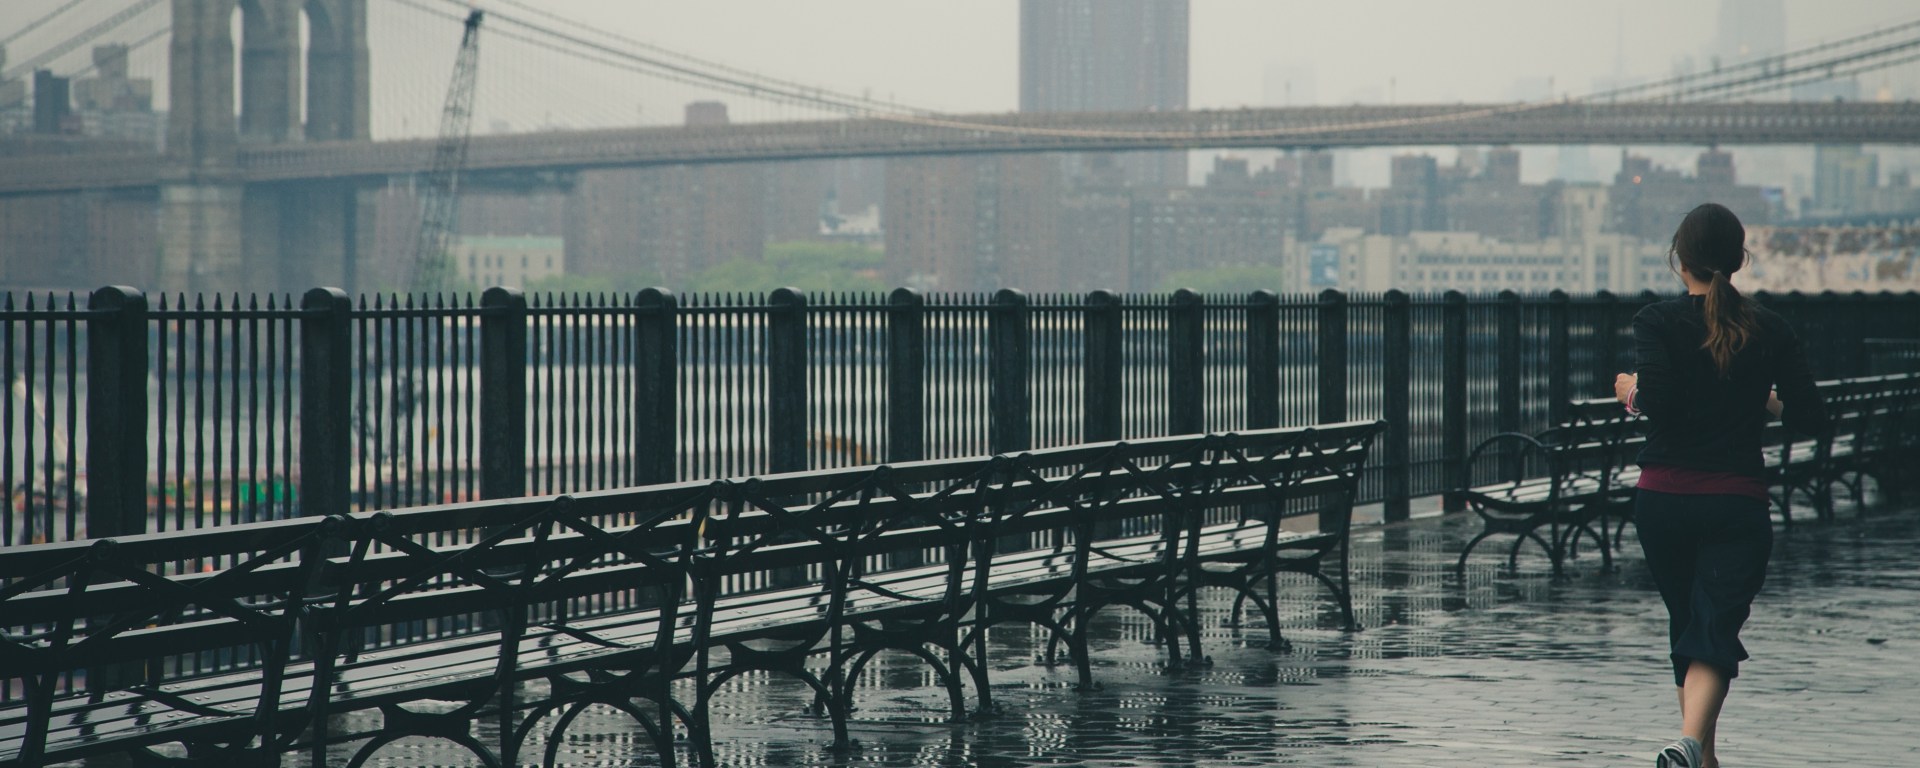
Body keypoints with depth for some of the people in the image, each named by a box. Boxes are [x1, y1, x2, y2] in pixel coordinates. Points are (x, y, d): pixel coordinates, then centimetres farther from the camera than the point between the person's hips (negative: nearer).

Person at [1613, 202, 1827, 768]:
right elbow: (1810, 418, -2)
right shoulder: (1770, 330, 2)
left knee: (1686, 626, 18)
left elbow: (1658, 398, -20)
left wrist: (1630, 389, 1)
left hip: (1663, 501, 1)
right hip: (1738, 504, 0)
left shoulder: (1657, 322, -5)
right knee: (1715, 631, -7)